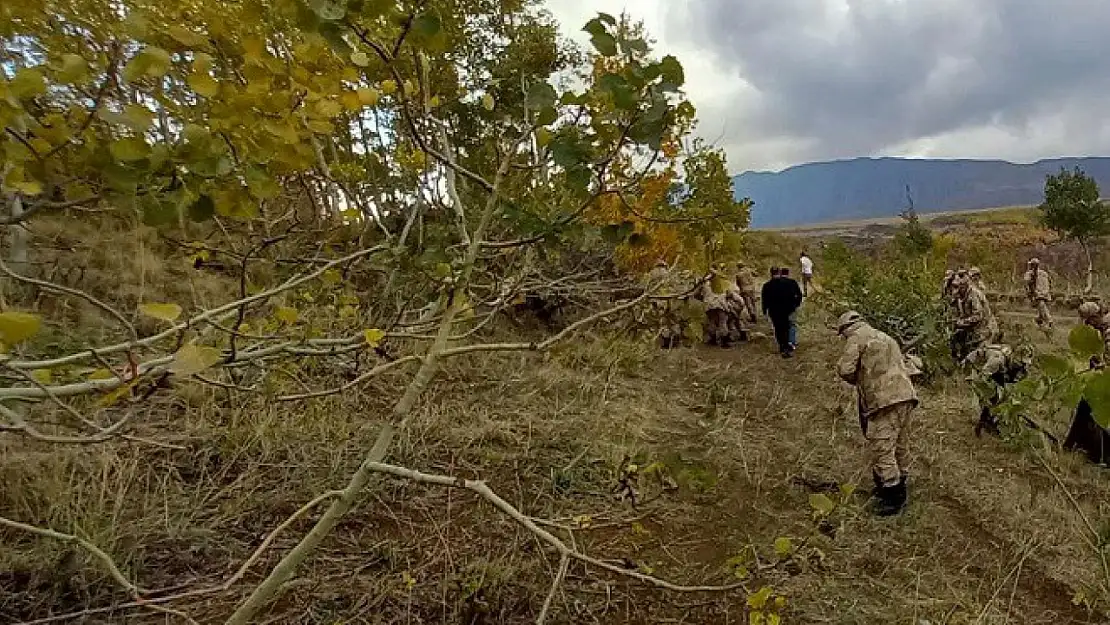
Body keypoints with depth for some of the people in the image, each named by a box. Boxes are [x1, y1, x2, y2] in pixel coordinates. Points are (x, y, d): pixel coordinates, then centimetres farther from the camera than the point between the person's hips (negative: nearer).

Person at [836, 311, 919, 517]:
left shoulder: (856, 338, -1)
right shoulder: (885, 337, 26)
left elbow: (845, 370, -12)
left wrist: (857, 381, 9)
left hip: (885, 400, -9)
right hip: (906, 395, 9)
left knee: (881, 448, -5)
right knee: (900, 445, 19)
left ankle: (893, 498, -2)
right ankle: (899, 485, 33)